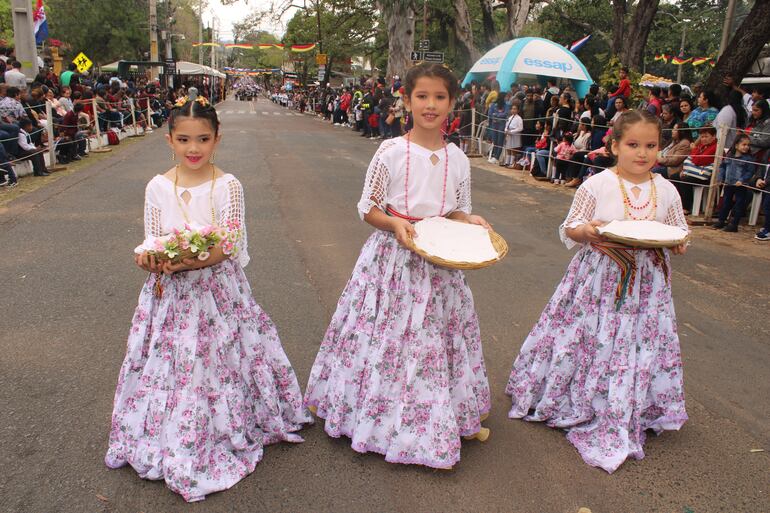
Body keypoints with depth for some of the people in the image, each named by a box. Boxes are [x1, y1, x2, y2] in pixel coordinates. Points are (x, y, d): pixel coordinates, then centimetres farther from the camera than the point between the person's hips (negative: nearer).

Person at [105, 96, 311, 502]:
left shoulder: (227, 186, -7)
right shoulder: (158, 187, 1)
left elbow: (230, 244, -13)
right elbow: (151, 242, 4)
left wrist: (191, 261, -28)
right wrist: (149, 258, -19)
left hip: (217, 289, -2)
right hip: (170, 291, 3)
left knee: (217, 362, 2)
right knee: (169, 364, 8)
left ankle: (222, 432, 24)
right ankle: (170, 436, 30)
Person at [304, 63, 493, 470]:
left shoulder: (458, 159, 3)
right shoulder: (391, 152, -8)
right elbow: (367, 208, -4)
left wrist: (472, 221, -7)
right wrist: (395, 223, -21)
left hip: (441, 261, 3)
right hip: (393, 255, -3)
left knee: (434, 337, 11)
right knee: (386, 334, 4)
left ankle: (439, 418, 31)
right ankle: (381, 410, 25)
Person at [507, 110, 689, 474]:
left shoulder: (666, 191, 3)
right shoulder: (596, 185, -7)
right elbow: (569, 229, -1)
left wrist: (678, 244, -8)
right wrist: (586, 230, -23)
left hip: (647, 283, 3)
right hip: (600, 276, -3)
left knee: (639, 348, 8)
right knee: (589, 340, 3)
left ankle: (623, 416, 28)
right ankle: (579, 404, 27)